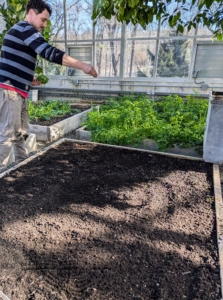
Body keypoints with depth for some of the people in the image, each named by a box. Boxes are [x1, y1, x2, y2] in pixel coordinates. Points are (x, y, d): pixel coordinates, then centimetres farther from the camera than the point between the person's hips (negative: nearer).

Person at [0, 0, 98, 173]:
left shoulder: (21, 31, 23)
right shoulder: (25, 29, -10)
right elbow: (50, 53, -24)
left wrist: (29, 79, 15)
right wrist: (82, 65, -26)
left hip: (18, 91, 10)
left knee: (21, 133, 11)